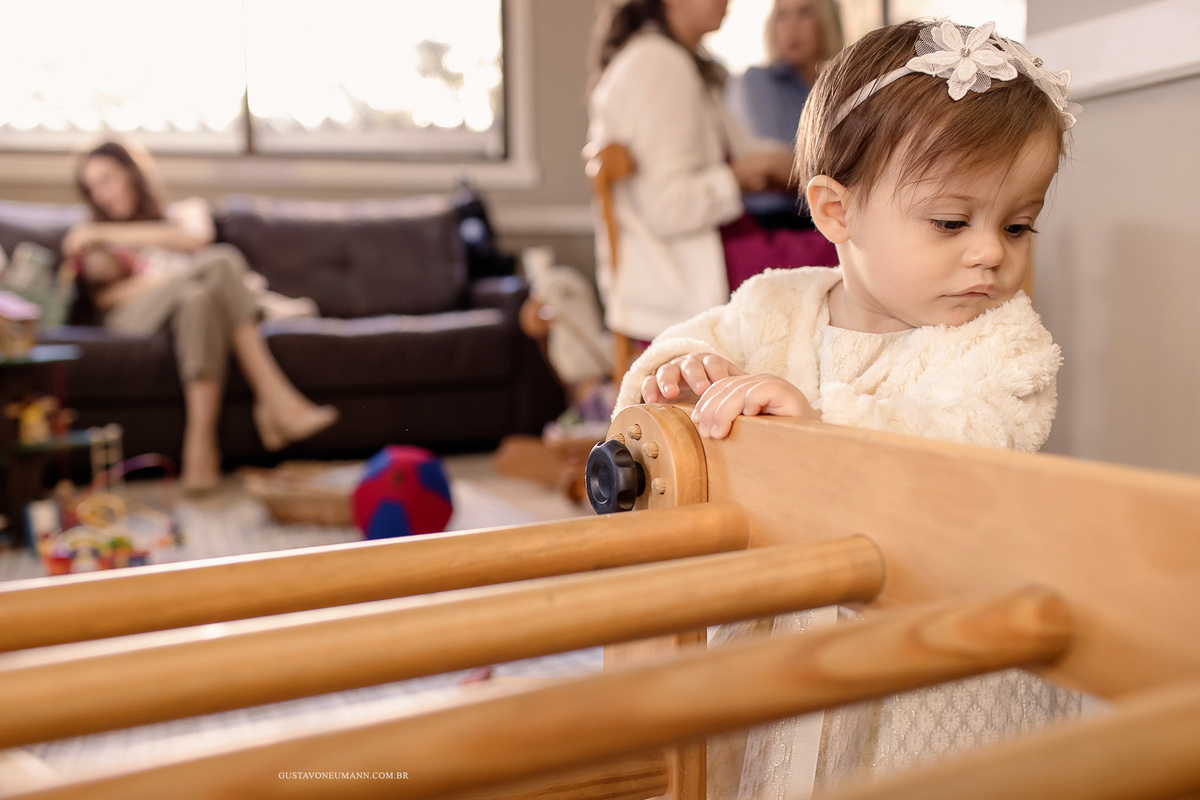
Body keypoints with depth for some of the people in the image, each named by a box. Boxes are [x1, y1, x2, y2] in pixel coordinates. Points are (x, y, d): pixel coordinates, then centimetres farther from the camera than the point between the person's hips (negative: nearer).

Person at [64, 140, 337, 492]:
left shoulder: (185, 210, 28)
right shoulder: (93, 237, 30)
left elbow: (195, 238, 0)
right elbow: (103, 297, 9)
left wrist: (109, 233, 2)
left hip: (186, 305, 1)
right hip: (133, 315, -1)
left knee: (198, 297, -39)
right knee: (223, 260, -31)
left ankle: (201, 444, -51)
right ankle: (276, 397, -44)